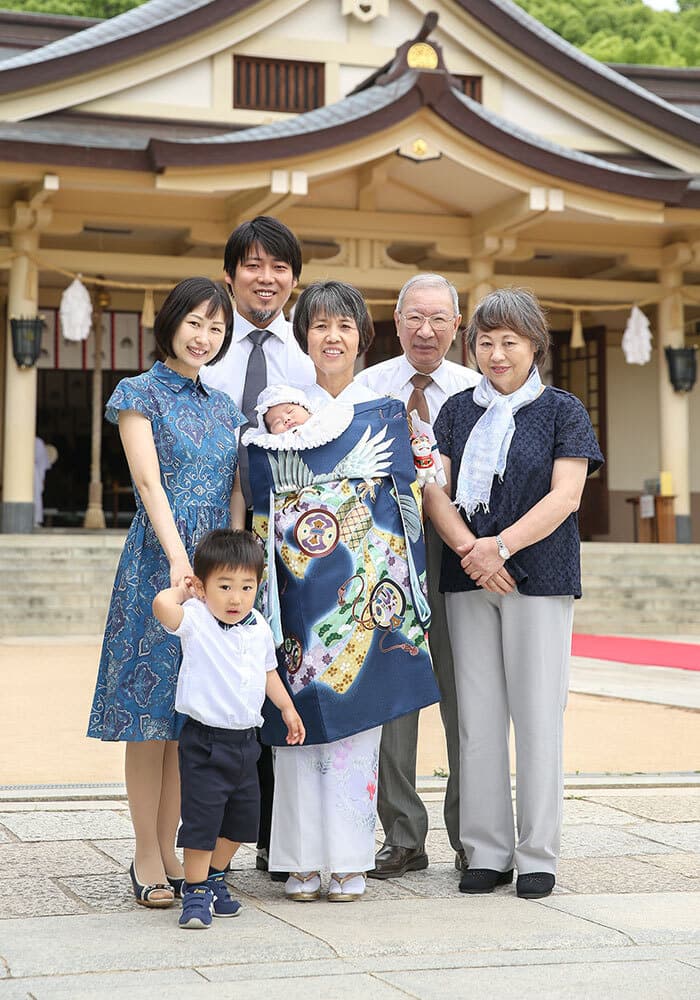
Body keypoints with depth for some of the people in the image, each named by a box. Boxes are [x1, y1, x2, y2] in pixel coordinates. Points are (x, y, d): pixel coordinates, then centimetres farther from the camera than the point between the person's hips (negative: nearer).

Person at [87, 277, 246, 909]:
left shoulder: (223, 406, 17)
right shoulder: (139, 394, 1)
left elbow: (235, 495, 13)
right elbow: (150, 482, -11)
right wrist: (178, 561, -22)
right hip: (158, 562, -5)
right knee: (150, 717, -2)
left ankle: (169, 852, 14)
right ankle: (147, 859, 4)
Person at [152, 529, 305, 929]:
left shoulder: (260, 627, 5)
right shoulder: (196, 621, -14)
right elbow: (162, 605, -35)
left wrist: (288, 708, 24)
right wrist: (182, 590, -15)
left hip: (245, 741, 7)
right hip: (205, 741, -7)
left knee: (243, 817, 17)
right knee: (202, 817, -5)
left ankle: (215, 878, 35)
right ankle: (196, 891, 8)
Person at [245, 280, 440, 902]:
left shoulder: (386, 414, 9)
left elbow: (405, 505, 7)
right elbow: (262, 511, 5)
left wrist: (405, 592, 0)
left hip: (365, 587, 0)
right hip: (300, 587, 0)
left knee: (356, 712, 1)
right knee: (302, 714, 1)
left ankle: (349, 860, 9)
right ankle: (302, 859, 9)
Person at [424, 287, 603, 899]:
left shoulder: (563, 411, 4)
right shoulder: (457, 411, 13)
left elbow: (565, 496, -7)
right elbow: (435, 489, 5)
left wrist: (501, 546, -16)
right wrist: (469, 549, -12)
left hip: (539, 577, -3)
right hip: (467, 581, 3)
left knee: (537, 715, -2)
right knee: (477, 717, 3)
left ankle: (538, 856, 7)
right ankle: (487, 853, 11)